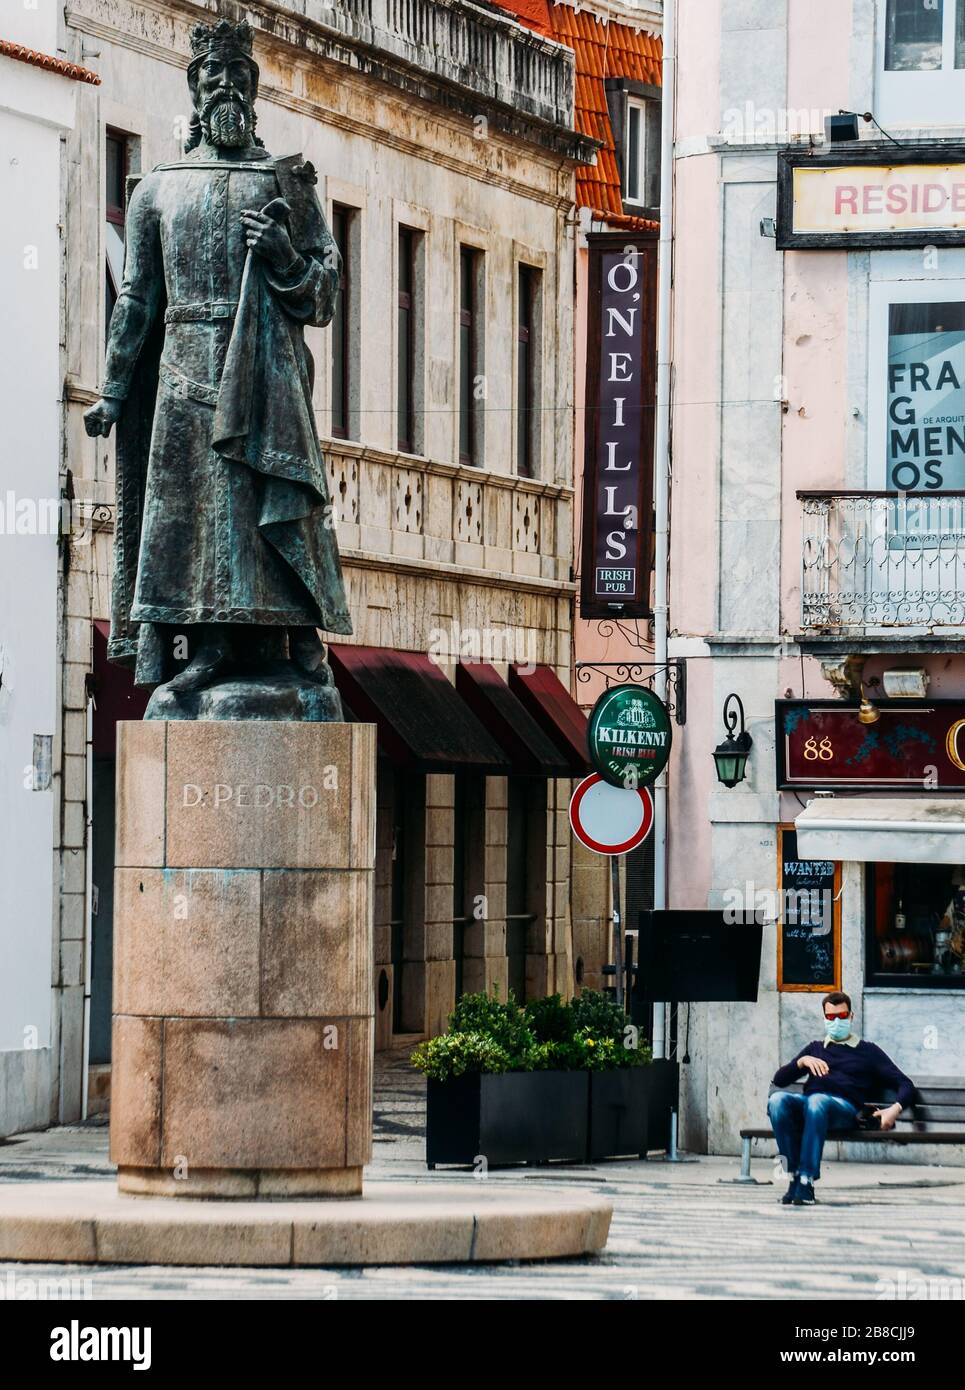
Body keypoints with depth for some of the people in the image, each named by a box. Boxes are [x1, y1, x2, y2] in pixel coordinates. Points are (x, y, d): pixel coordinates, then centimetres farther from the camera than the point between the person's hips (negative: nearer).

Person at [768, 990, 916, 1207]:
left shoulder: (868, 1051, 24)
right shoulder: (815, 1049, 34)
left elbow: (905, 1085, 15)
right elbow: (779, 1079, 24)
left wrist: (896, 1109, -7)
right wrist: (802, 1061, 5)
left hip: (845, 1106, -3)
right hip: (805, 1106, 3)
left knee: (817, 1101, -40)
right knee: (777, 1099, -33)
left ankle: (807, 1182, -43)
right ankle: (794, 1176, -32)